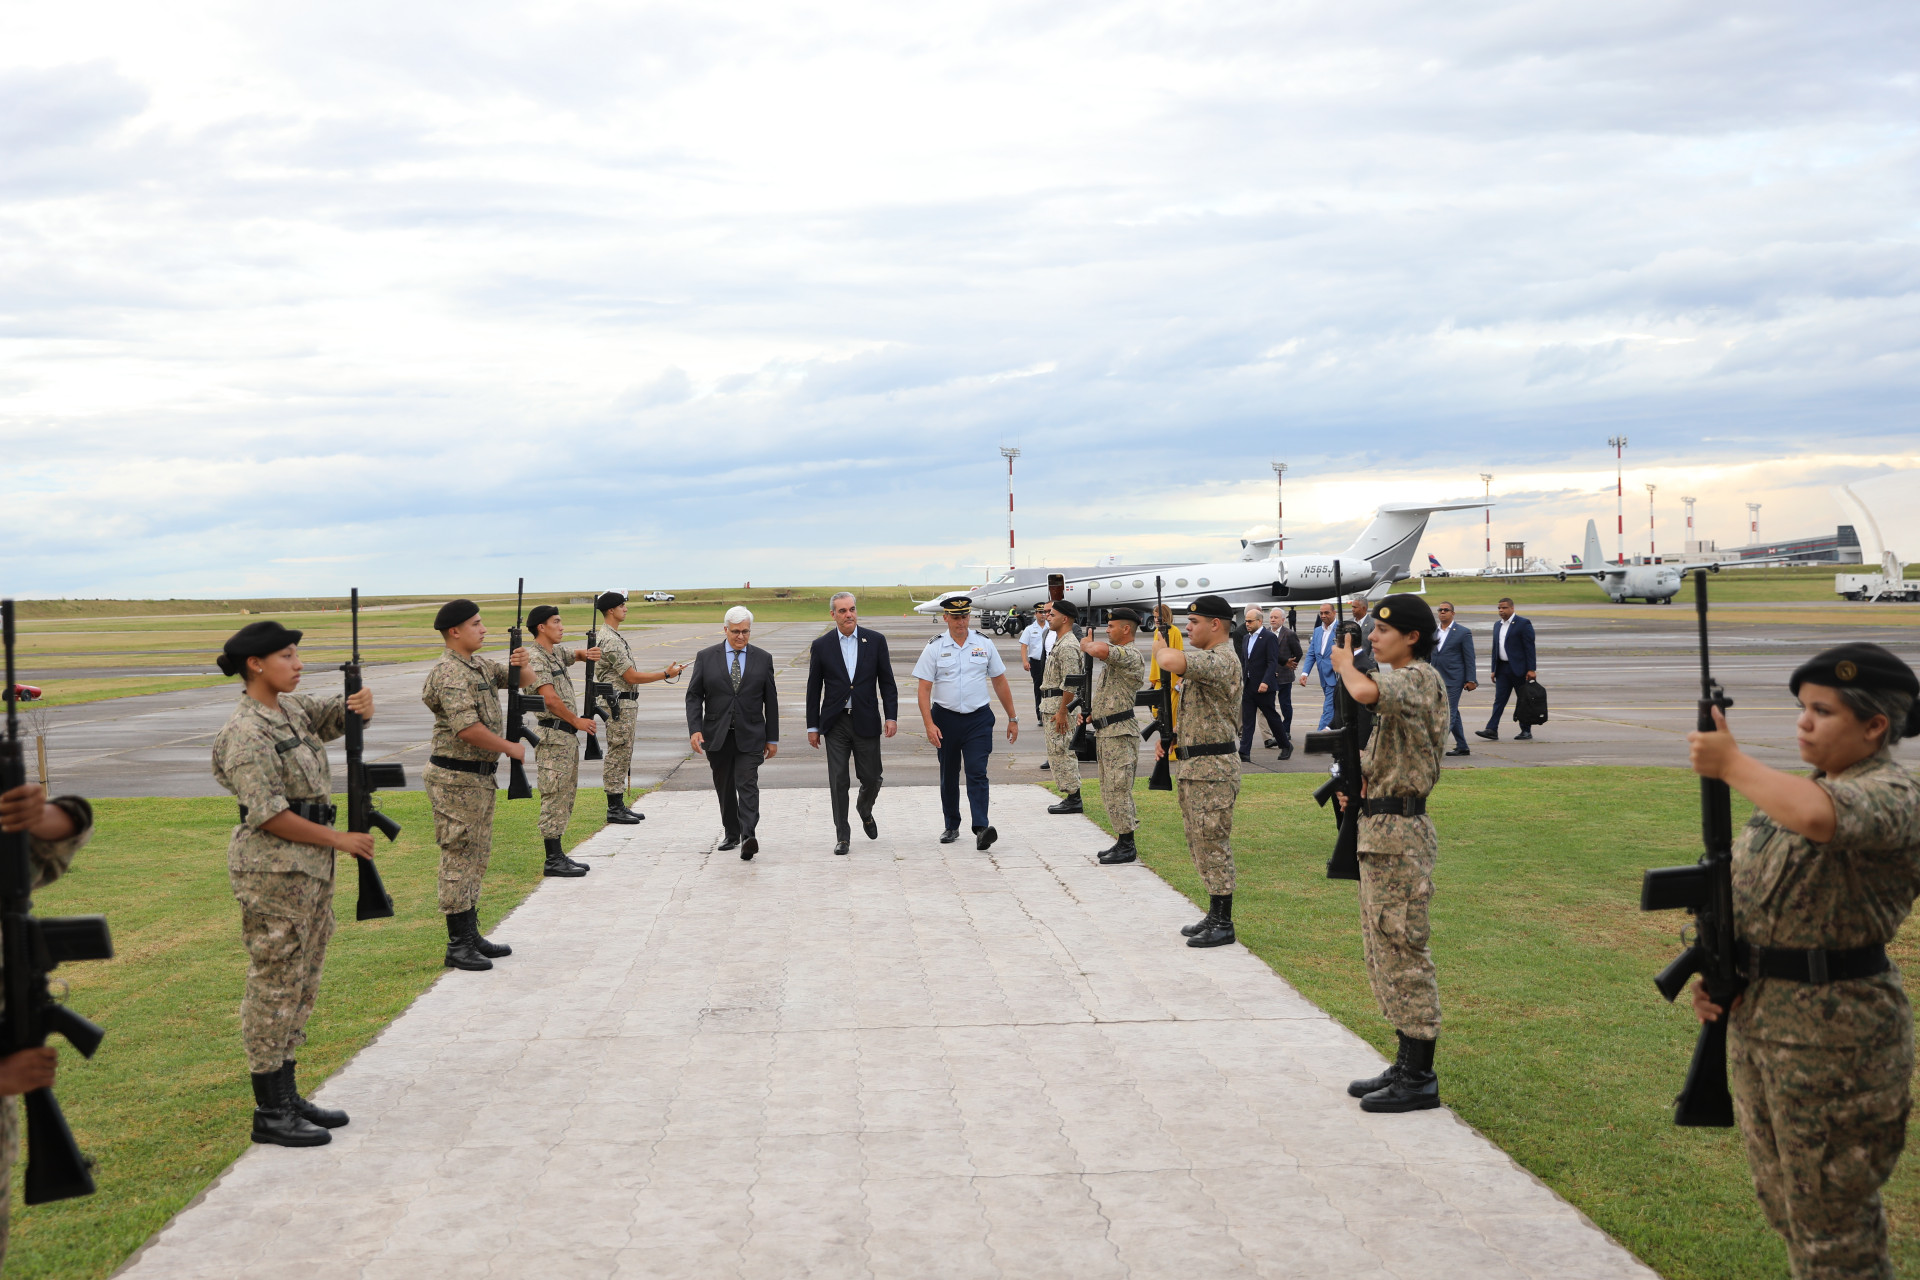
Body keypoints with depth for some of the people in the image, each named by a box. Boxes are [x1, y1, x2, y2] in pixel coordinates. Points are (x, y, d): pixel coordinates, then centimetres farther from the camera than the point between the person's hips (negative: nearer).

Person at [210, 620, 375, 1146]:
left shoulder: (294, 708, 9)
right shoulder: (246, 734, -17)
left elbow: (340, 713, 14)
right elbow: (271, 816, -21)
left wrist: (362, 703, -12)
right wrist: (340, 840, -16)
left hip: (310, 866, 9)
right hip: (273, 870, -9)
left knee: (301, 984, 15)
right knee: (275, 984, -2)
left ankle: (286, 1096, 25)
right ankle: (269, 1113, 6)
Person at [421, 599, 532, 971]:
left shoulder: (480, 665, 12)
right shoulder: (450, 673, -18)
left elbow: (523, 680, 19)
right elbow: (467, 728, -27)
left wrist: (522, 664, -5)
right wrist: (512, 748, -17)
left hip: (479, 776, 10)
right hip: (457, 779, -10)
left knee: (476, 859, 15)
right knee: (460, 858, -5)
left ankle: (471, 935, 24)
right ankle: (458, 946, -1)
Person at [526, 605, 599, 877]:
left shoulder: (557, 651, 15)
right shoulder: (535, 658, -14)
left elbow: (577, 654, 27)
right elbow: (550, 698, -20)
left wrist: (589, 654, 1)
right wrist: (577, 721, -11)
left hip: (568, 735, 10)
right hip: (553, 735, -10)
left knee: (565, 797, 12)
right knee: (554, 798, -8)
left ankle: (557, 855, 17)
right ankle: (553, 861, -6)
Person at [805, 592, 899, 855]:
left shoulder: (875, 640, 2)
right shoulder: (821, 646, 1)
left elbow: (887, 682, 4)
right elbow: (813, 689, 5)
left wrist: (891, 717, -6)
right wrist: (813, 726, 3)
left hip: (866, 722, 0)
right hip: (835, 723, 0)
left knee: (871, 778, 6)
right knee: (838, 781, -1)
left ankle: (865, 810, 38)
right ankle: (842, 835, 8)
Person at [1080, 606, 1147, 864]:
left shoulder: (1130, 656, -15)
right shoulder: (1114, 655, 19)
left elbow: (1100, 650, -35)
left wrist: (1086, 646, -13)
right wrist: (1092, 715, 17)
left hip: (1120, 732, -11)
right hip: (1105, 731, 11)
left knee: (1117, 790, -8)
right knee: (1110, 792, 14)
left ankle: (1127, 846, -3)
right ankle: (1122, 842, 21)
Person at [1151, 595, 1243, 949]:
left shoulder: (1221, 660, -19)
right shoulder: (1203, 660, 17)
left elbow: (1170, 661, -35)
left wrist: (1160, 644, -12)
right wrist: (1167, 736, 10)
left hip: (1213, 768, -11)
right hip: (1192, 766, 11)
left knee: (1214, 845, -5)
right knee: (1201, 845, 16)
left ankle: (1223, 924, 2)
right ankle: (1214, 915, 25)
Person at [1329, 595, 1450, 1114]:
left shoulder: (1420, 678, -14)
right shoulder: (1398, 682, 17)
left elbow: (1366, 692, -36)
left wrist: (1344, 663, -14)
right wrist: (1359, 779, 5)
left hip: (1398, 833, -11)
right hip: (1378, 829, 11)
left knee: (1403, 950, -6)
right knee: (1383, 952, 16)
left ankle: (1420, 1080, 1)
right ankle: (1407, 1064, 25)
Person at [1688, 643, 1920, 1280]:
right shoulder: (1798, 789, 11)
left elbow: (1817, 817, -40)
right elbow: (1753, 890, 18)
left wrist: (1730, 763, -27)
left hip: (1832, 1036, -9)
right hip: (1756, 1017, 9)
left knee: (1828, 1214, 2)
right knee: (1783, 1198, 21)